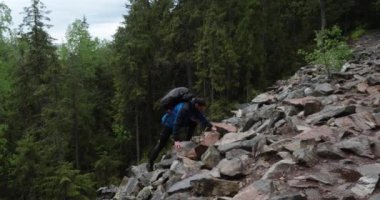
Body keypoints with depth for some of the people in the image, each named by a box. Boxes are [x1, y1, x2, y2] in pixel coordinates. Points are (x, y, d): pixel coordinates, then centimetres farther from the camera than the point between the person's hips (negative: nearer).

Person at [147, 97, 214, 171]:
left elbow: (202, 118, -3)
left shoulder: (194, 107, -13)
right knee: (162, 144, -6)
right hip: (169, 123, -7)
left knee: (194, 123, -1)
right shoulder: (184, 109, -37)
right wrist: (176, 140, -45)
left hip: (177, 121, 7)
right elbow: (177, 124, -41)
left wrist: (210, 126, -14)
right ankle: (150, 163, 4)